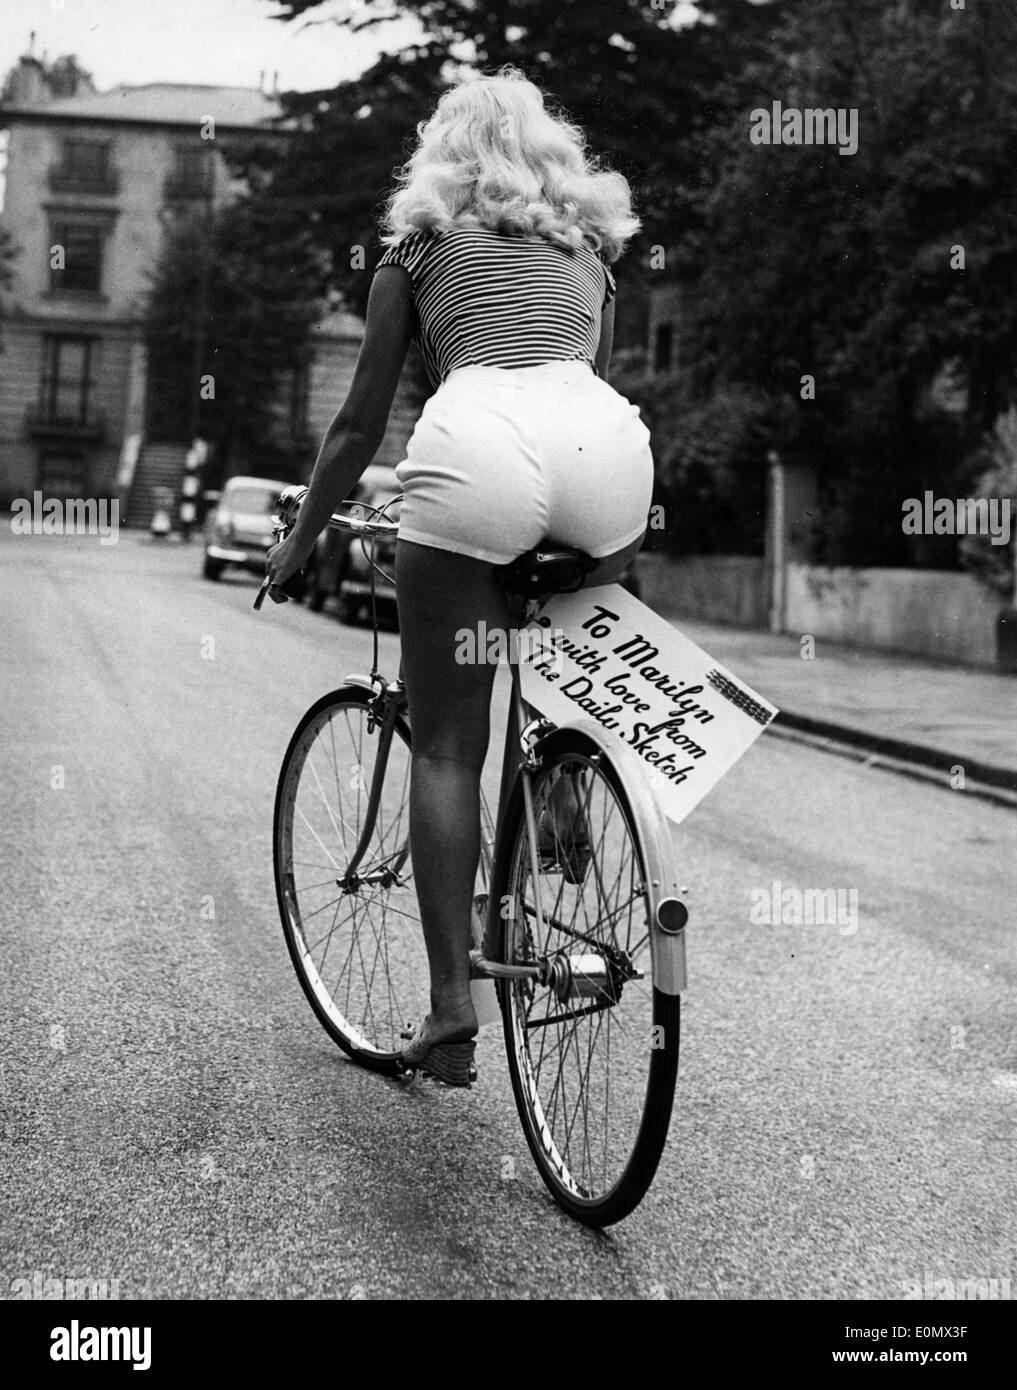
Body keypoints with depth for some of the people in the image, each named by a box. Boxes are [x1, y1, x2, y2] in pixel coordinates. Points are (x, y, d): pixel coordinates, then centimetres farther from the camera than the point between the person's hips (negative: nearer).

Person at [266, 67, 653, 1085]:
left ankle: (450, 1007, 1)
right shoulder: (590, 248, 33)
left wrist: (300, 540, 36)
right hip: (606, 441, 3)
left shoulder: (422, 240, 25)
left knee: (446, 745, 4)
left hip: (477, 441, -2)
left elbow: (361, 422, 24)